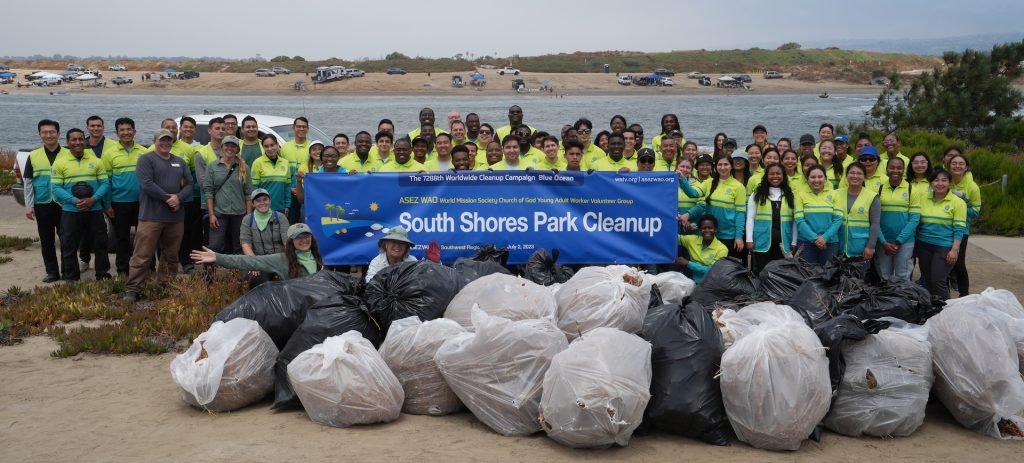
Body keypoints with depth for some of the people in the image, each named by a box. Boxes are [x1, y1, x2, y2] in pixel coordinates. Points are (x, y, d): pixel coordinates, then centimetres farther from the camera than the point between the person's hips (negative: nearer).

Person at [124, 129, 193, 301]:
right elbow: (147, 184, -13)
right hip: (151, 216, -6)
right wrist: (167, 198, -13)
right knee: (143, 255, -7)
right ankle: (132, 290, -4)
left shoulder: (180, 162, 17)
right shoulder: (146, 159, 0)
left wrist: (178, 198, -10)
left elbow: (189, 184, 10)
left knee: (171, 255, 11)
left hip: (176, 216, 6)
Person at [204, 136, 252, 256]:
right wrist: (211, 215, -7)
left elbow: (248, 194, 5)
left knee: (238, 248, 7)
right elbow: (208, 192, 0)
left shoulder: (244, 168, 6)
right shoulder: (212, 167, 4)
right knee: (215, 247, -5)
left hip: (240, 214, 1)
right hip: (219, 213, -1)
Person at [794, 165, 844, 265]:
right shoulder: (800, 195, 1)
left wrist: (825, 237, -13)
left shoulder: (834, 195, 6)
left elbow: (838, 219, -1)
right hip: (806, 242, -1)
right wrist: (815, 238, -14)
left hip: (830, 243, 1)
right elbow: (799, 220, -5)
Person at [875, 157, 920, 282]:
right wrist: (883, 242, -9)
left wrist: (898, 241, -11)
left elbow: (914, 219, -4)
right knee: (883, 277, 8)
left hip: (905, 241, -2)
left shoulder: (911, 190, -1)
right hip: (883, 242, 2)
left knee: (902, 278, 2)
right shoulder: (879, 189, 3)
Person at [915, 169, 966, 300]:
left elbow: (959, 229, -8)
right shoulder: (923, 200, 7)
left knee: (938, 281, -10)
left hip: (945, 247, -5)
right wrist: (915, 245, 11)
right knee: (926, 281, 10)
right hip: (924, 246, 5)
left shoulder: (958, 203, -4)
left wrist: (954, 250, -15)